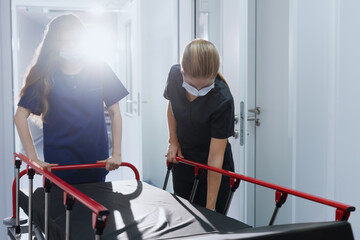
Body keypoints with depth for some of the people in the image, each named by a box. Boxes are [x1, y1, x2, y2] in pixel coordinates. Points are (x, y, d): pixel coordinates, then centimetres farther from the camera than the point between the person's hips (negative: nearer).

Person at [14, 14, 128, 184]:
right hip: (58, 165, -1)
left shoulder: (100, 70, 0)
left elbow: (114, 113, 3)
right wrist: (33, 159, -12)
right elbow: (20, 116, -5)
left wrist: (116, 154, -5)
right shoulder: (44, 75, -3)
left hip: (97, 163, 1)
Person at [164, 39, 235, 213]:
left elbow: (215, 158, -28)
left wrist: (210, 209, -26)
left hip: (213, 172, -4)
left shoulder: (222, 100, -31)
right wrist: (173, 142, -1)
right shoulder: (174, 75, -17)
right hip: (182, 159, 5)